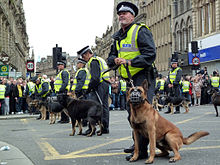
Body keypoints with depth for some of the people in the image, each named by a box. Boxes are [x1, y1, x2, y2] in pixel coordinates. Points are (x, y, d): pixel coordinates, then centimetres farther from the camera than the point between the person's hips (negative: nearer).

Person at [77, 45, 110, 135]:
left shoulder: (93, 61, -10)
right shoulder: (100, 59, 22)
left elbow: (95, 78, -20)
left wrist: (89, 88, -12)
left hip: (99, 86, -10)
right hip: (106, 85, 10)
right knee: (104, 107, 10)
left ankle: (92, 128, -11)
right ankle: (105, 128, 14)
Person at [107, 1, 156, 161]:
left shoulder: (141, 31, -8)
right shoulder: (119, 36, 18)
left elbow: (150, 54, -17)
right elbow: (111, 56, 24)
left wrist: (129, 61, -21)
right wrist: (115, 60, 0)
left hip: (143, 76, -9)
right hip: (130, 79, 9)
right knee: (132, 112, 15)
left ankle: (142, 150, -8)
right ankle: (138, 143, 29)